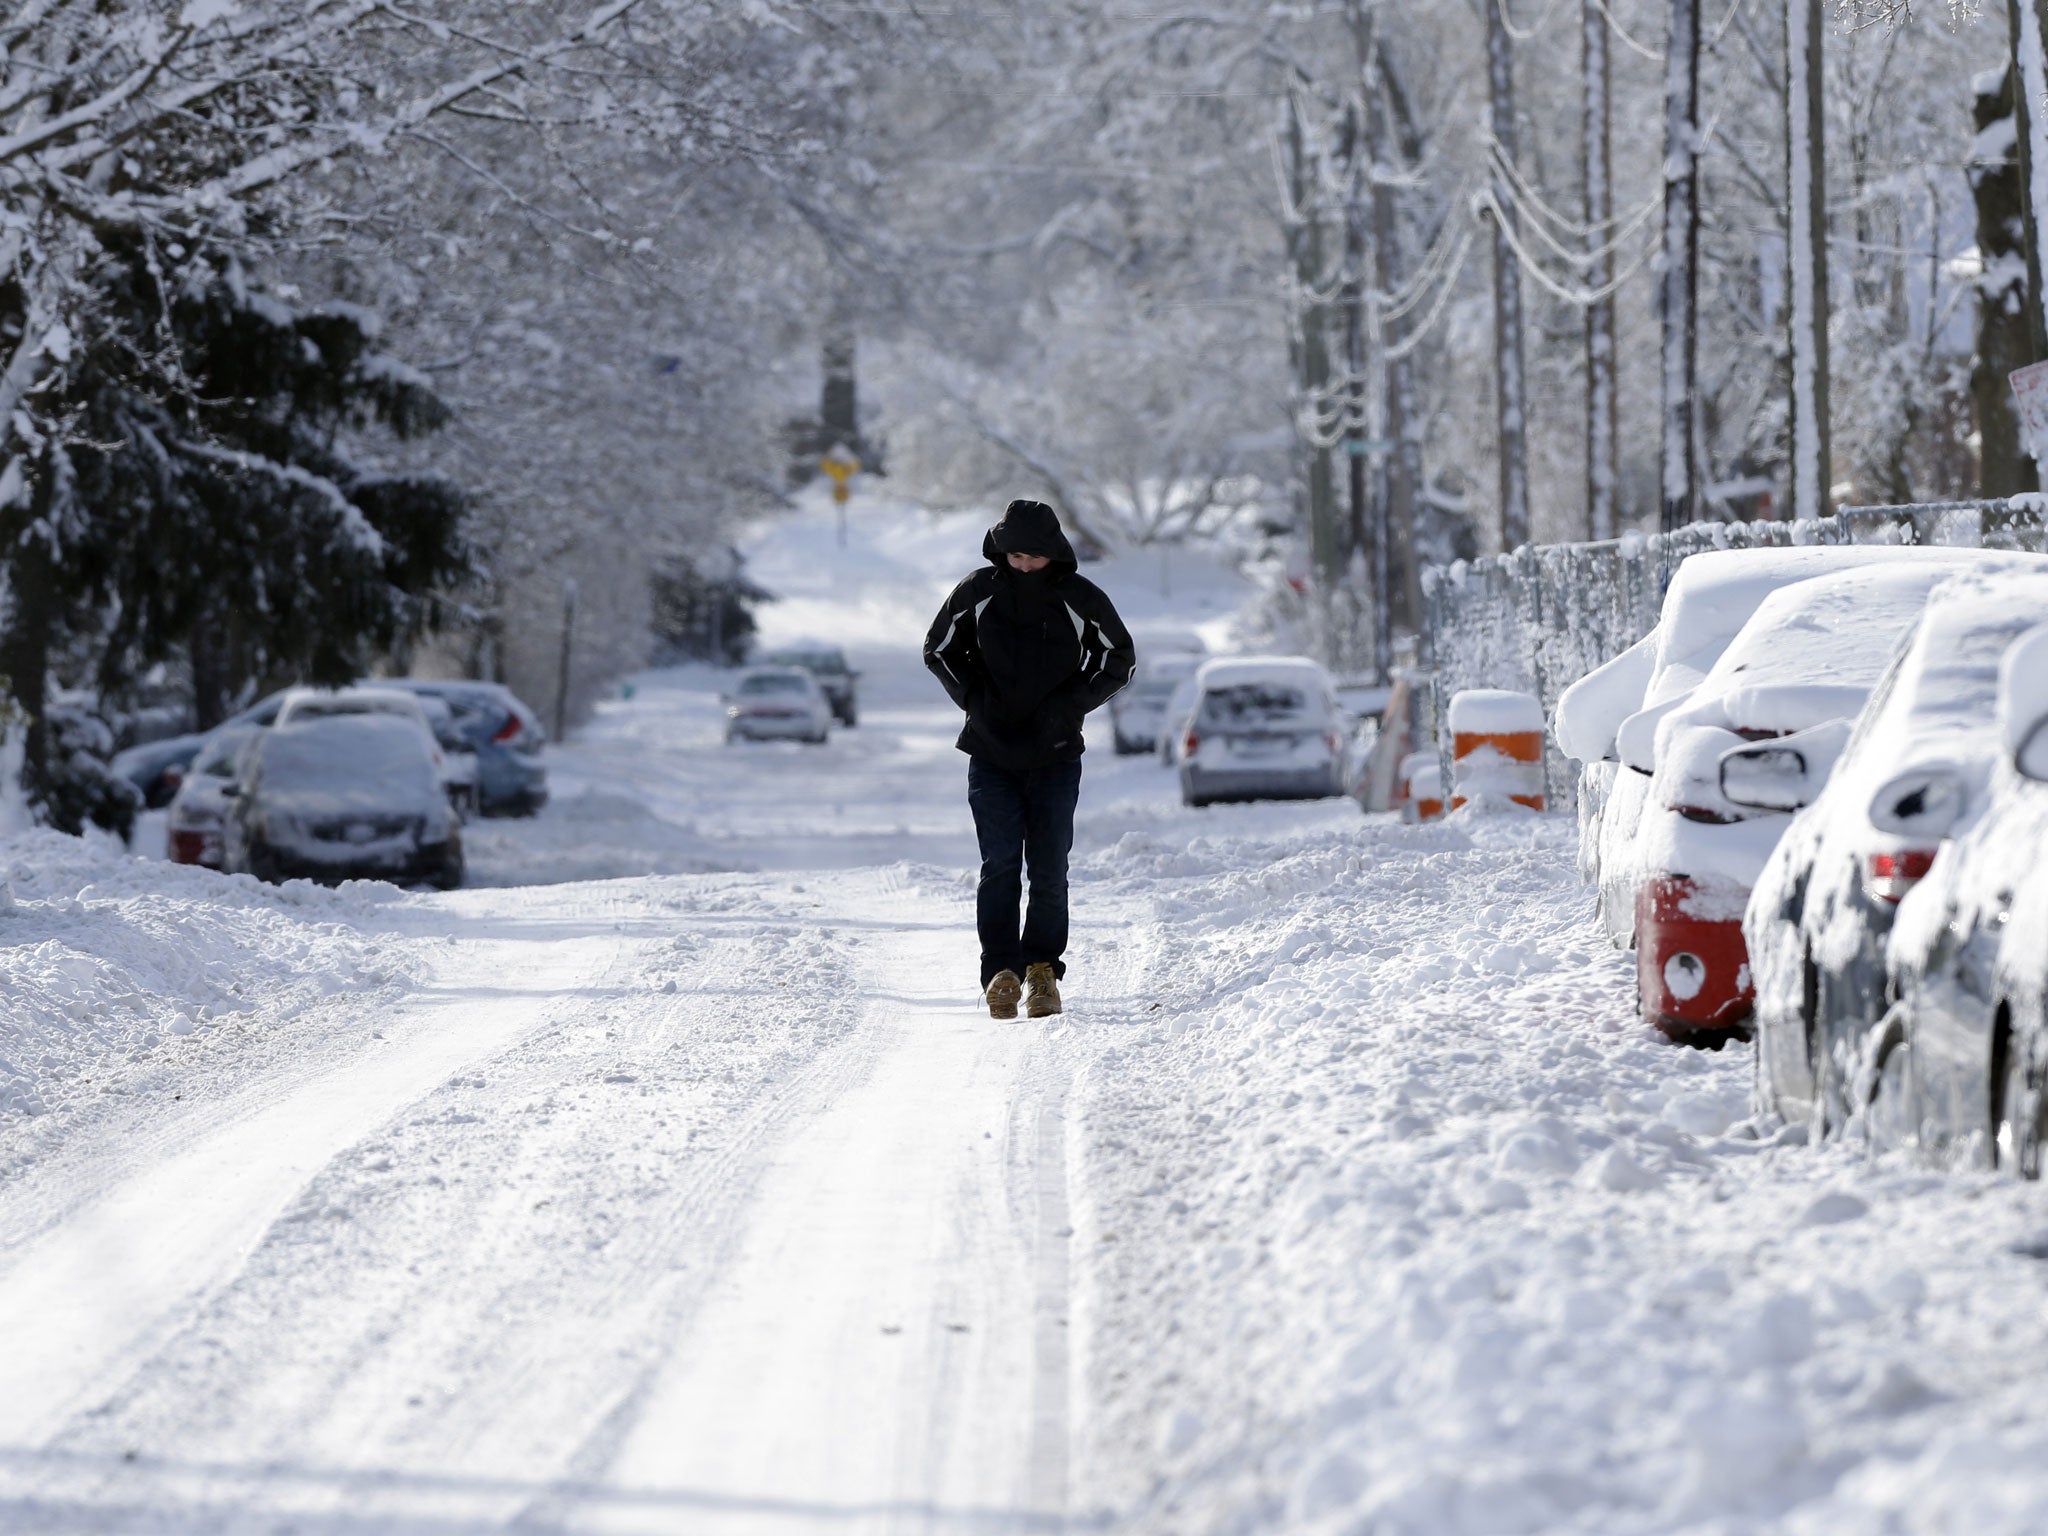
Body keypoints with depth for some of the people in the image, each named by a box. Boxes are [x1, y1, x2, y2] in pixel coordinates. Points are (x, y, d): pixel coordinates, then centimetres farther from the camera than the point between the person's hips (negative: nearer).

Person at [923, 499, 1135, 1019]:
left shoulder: (1081, 600, -3)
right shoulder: (977, 592, -1)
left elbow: (1118, 661, 8)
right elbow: (939, 650, 11)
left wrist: (1065, 705, -6)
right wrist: (975, 698, -5)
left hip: (1055, 755, 0)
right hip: (991, 754, 0)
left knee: (1049, 870, 0)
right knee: (1000, 863, -10)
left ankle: (1043, 968, 13)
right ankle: (1001, 971, -7)